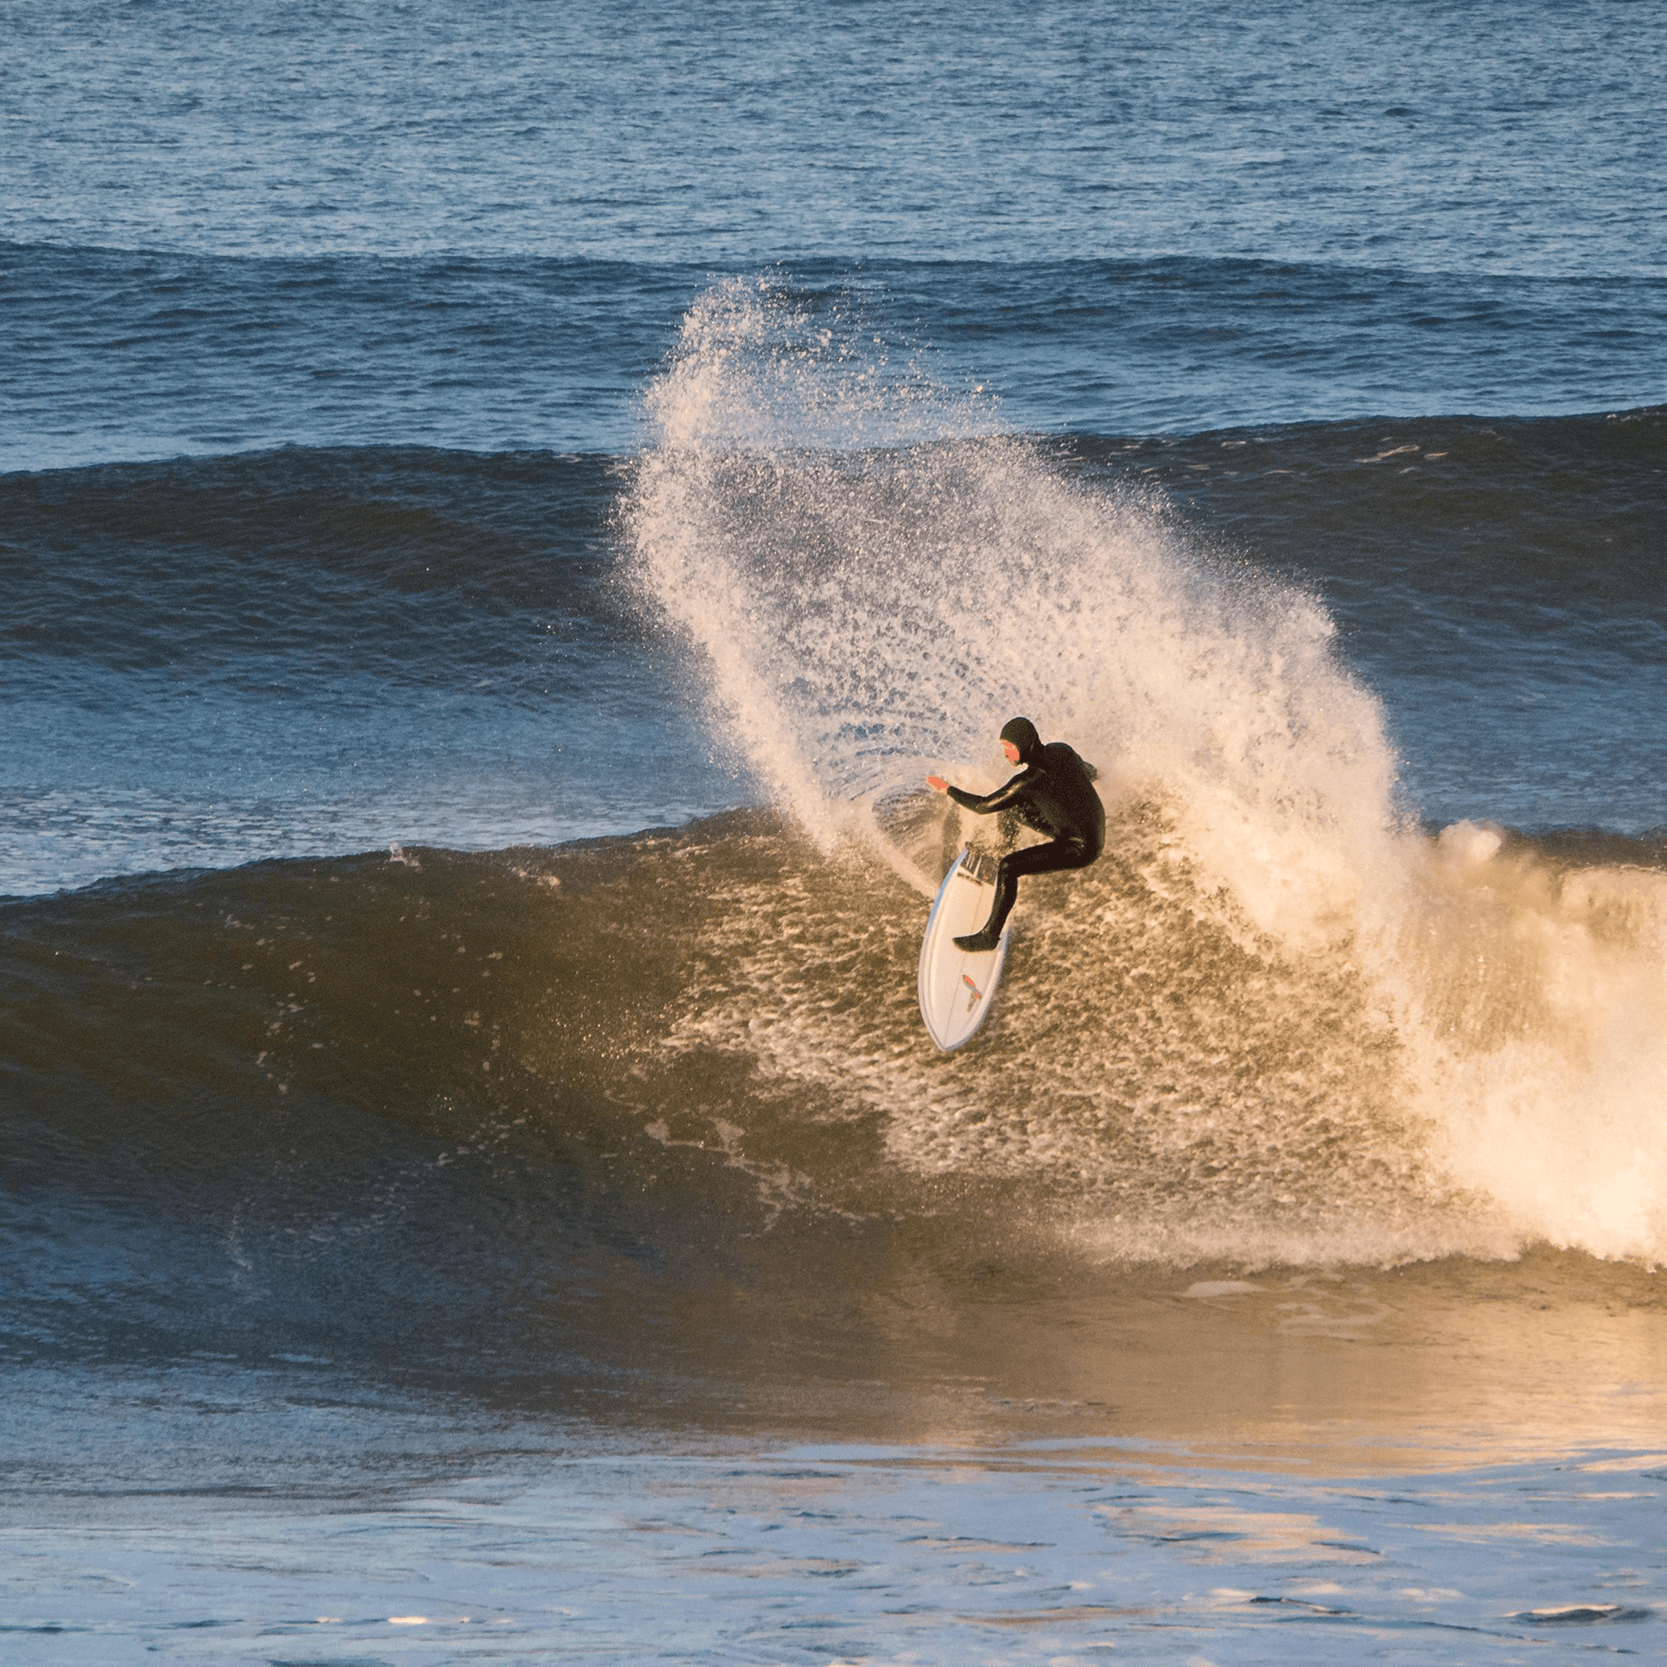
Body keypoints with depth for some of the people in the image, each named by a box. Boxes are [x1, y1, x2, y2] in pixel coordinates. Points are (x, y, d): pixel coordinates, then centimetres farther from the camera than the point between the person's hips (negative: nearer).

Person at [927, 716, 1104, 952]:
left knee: (1007, 868, -13)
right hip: (1097, 831, 9)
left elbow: (983, 806, -19)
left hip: (1079, 850, -9)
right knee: (1021, 809, 21)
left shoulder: (1030, 779, -25)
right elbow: (1088, 772, 17)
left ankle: (990, 935, -3)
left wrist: (947, 789, -7)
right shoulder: (1061, 751, -4)